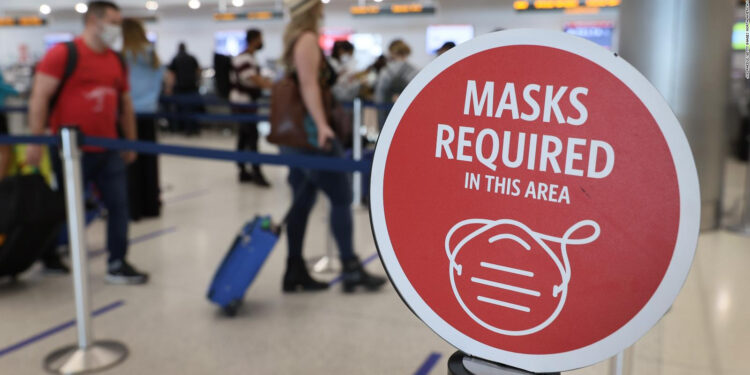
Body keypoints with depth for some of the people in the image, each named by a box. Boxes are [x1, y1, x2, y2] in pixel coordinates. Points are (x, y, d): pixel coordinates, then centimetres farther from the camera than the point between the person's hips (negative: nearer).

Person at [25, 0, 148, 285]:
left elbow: (125, 105, 17)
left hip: (108, 150, 5)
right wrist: (36, 141, -16)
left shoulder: (117, 61, 10)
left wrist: (131, 142, 17)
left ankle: (117, 264, 11)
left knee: (119, 204, 1)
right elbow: (40, 97, -11)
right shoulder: (63, 54, -8)